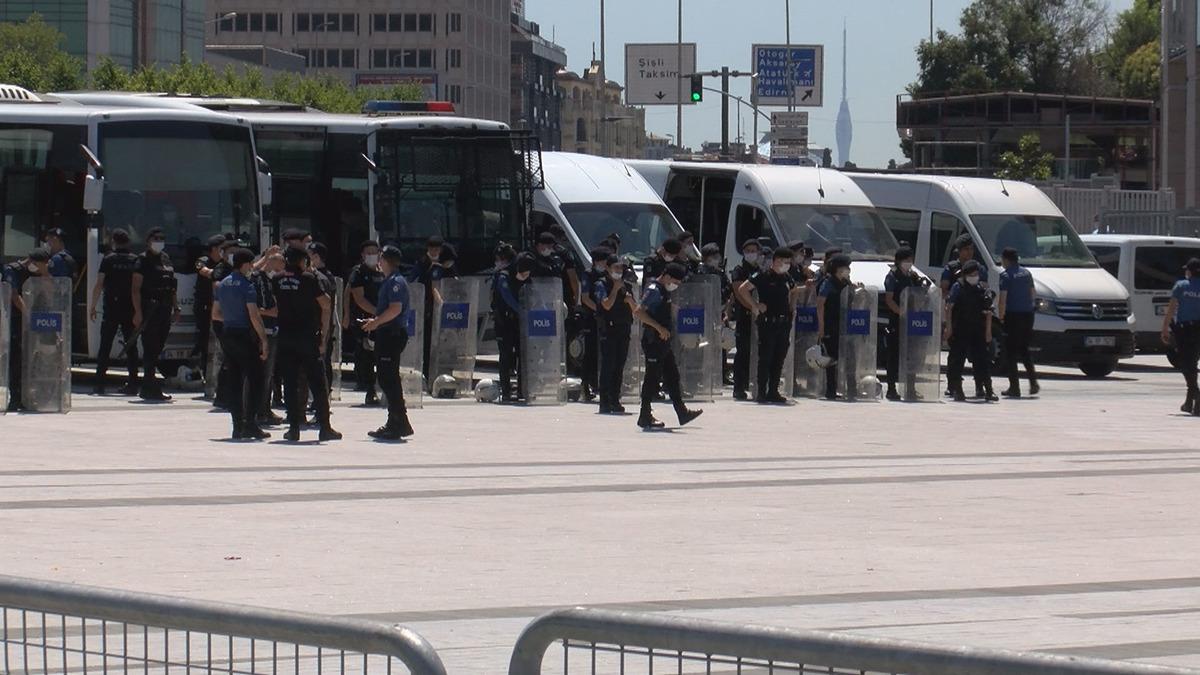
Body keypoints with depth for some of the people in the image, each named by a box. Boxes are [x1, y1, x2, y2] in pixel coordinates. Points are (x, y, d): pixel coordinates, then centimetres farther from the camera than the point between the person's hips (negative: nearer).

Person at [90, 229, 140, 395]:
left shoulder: (108, 260, -1)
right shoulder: (136, 261, 4)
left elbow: (99, 285, -5)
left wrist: (93, 306, 1)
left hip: (112, 309, -2)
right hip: (131, 309, 2)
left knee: (105, 347, 2)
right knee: (131, 347, 6)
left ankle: (99, 384, -2)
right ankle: (132, 384, 3)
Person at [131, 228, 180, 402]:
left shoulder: (166, 259, 17)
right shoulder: (143, 260, -5)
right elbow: (136, 288, -9)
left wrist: (175, 308, 16)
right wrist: (138, 312, -17)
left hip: (164, 310, 7)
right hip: (150, 309, -7)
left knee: (157, 348, 11)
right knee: (150, 348, -8)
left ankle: (147, 388, 18)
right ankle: (151, 388, -8)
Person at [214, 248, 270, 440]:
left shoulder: (222, 285, 10)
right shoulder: (247, 286, -13)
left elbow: (216, 313, 16)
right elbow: (254, 316, -18)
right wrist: (264, 339, -14)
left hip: (227, 335, 7)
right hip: (245, 335, -7)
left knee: (234, 381, 8)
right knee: (254, 380, -3)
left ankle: (238, 426, 7)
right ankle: (250, 423, -9)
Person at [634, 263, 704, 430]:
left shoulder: (664, 291, 15)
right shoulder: (653, 290, -15)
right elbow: (639, 312, -25)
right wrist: (659, 328, -26)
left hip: (663, 341, 10)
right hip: (653, 341, -10)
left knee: (672, 377, 13)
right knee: (653, 378, -6)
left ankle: (682, 413, 19)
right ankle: (645, 417, -1)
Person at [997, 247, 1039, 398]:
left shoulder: (1005, 275, -10)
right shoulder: (1026, 273, 11)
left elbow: (1003, 299, -15)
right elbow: (1033, 293, 18)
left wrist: (1001, 316, -7)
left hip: (1013, 315, -6)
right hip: (1028, 314, 6)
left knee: (1011, 352, 1)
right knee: (1024, 350, 18)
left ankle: (1014, 387, -1)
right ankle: (1033, 382, 7)